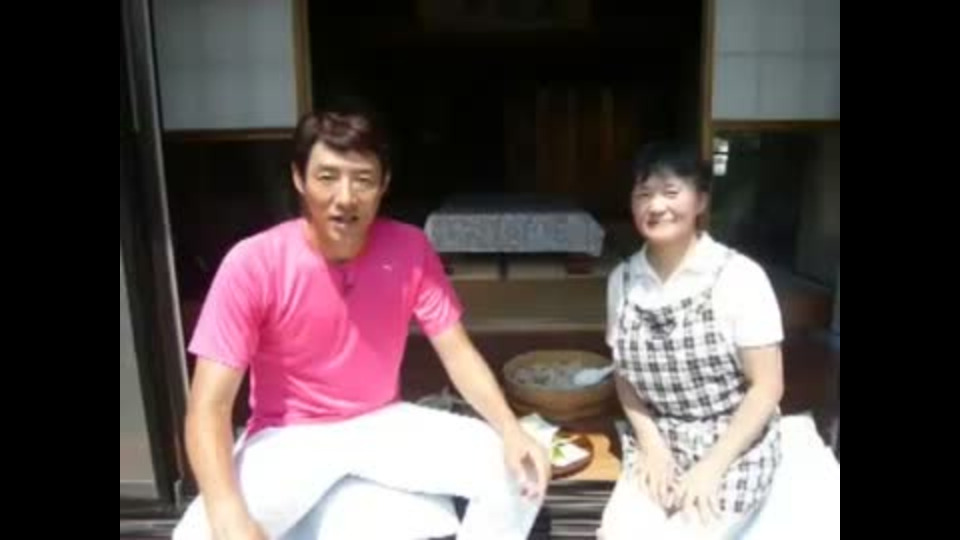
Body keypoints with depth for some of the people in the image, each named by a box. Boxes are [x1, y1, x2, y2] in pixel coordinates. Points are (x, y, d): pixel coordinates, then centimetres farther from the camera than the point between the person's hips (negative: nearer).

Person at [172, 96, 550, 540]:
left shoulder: (409, 250, -12)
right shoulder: (252, 265, -21)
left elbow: (457, 352, -7)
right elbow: (208, 408, -22)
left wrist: (511, 431, -25)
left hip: (383, 424, 3)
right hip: (288, 437, -2)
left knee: (517, 475, -14)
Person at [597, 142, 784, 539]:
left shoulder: (740, 276, -13)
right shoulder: (622, 280, 0)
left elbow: (768, 386, -10)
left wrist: (711, 467, -15)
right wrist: (651, 444, -6)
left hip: (734, 446, -3)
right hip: (658, 441, 3)